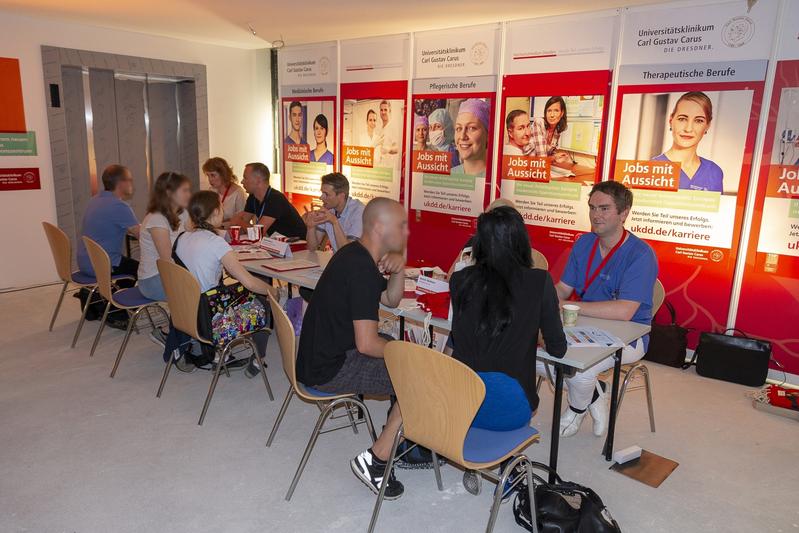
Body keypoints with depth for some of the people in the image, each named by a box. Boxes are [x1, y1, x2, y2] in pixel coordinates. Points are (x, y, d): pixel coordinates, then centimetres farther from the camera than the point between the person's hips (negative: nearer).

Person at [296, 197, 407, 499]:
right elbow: (367, 345, -26)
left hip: (322, 354, 10)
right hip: (329, 371, -10)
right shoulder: (362, 270, -25)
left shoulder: (355, 255, 6)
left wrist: (398, 269, -3)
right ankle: (374, 461, -2)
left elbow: (391, 300, 17)